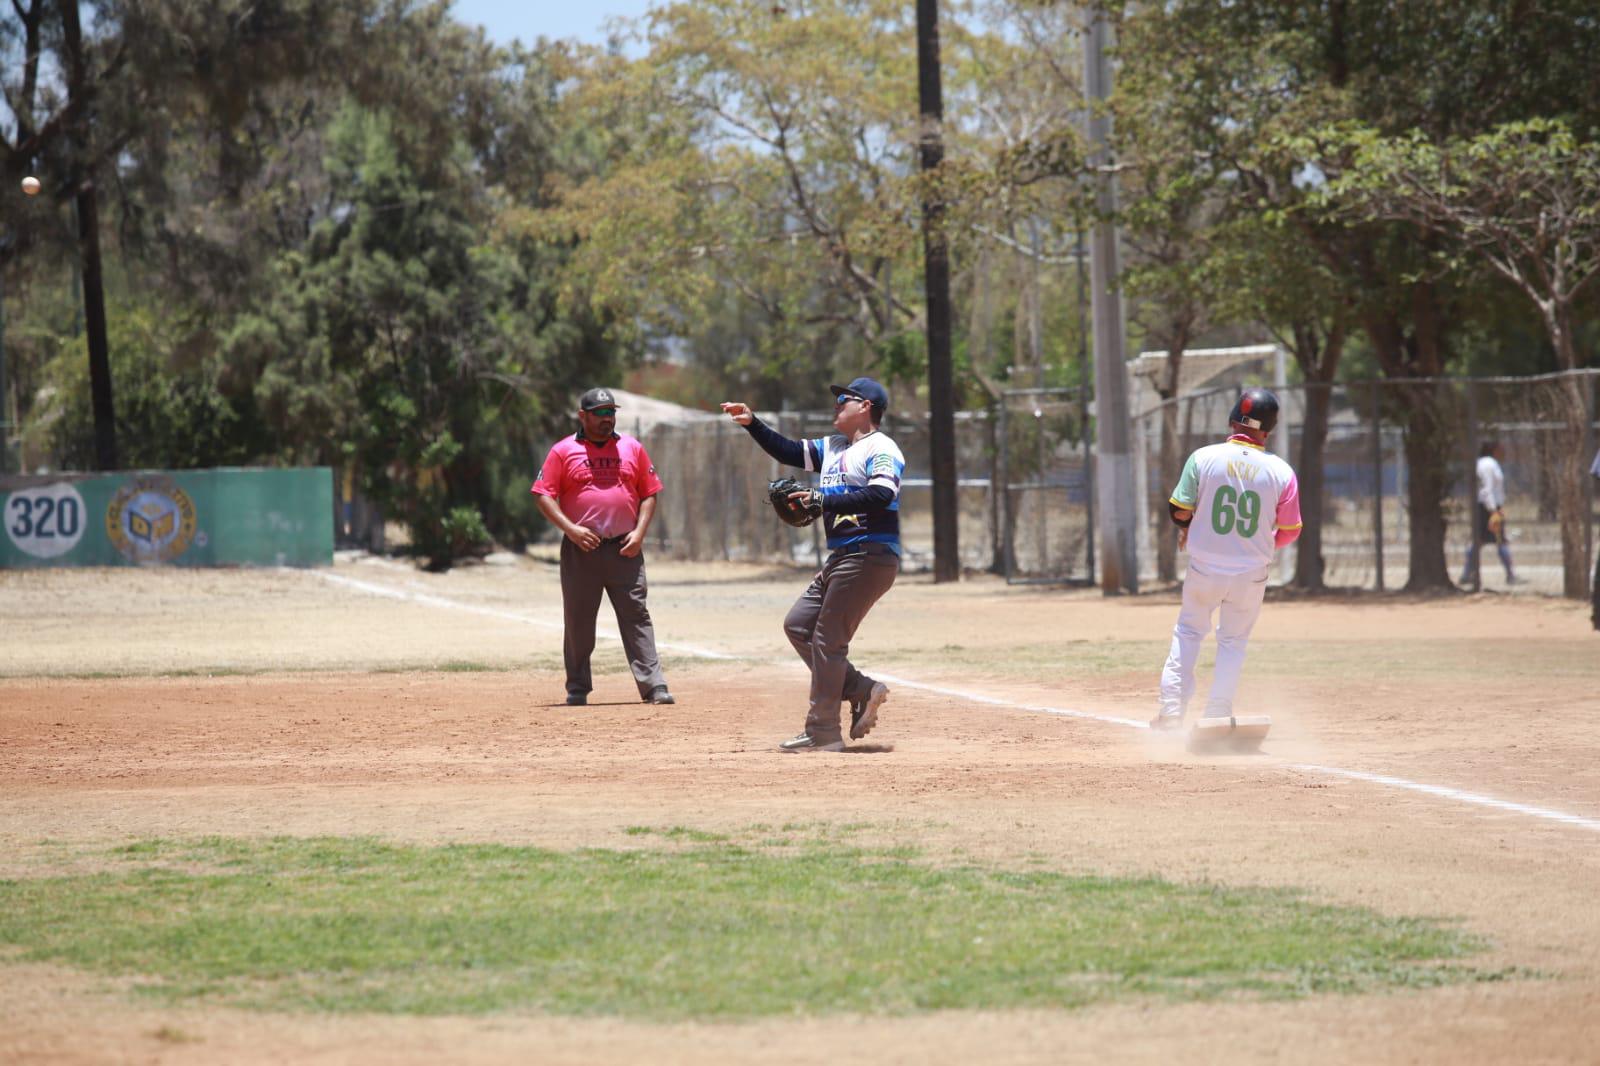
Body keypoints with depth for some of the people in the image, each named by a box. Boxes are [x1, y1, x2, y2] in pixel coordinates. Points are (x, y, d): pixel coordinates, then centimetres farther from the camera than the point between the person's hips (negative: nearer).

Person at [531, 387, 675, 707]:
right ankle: (578, 688, 14)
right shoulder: (563, 451, 2)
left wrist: (639, 532, -3)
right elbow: (544, 495, -1)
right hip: (580, 549, -1)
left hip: (624, 549, 1)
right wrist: (571, 529, -12)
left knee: (637, 616, -5)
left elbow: (649, 493, 12)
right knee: (578, 619, 4)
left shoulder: (632, 448, 10)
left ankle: (653, 685, -9)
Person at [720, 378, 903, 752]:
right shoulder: (832, 448, 20)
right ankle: (862, 690, 10)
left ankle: (823, 733, -5)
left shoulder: (880, 449, -9)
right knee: (798, 625, 10)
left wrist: (823, 499, -23)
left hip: (870, 557, -10)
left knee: (827, 639, -9)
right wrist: (753, 423, 14)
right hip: (840, 558, 10)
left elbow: (881, 495, -24)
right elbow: (789, 452, 26)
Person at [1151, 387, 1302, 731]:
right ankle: (1217, 718, 12)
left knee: (1188, 632, 19)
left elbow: (1179, 510, -7)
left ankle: (1172, 711, 13)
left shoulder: (1203, 458, -11)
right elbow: (1290, 531, -2)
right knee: (1234, 641, 16)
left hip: (1205, 569, 0)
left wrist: (1187, 527, 16)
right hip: (1252, 574, 0)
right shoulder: (1281, 471, -8)